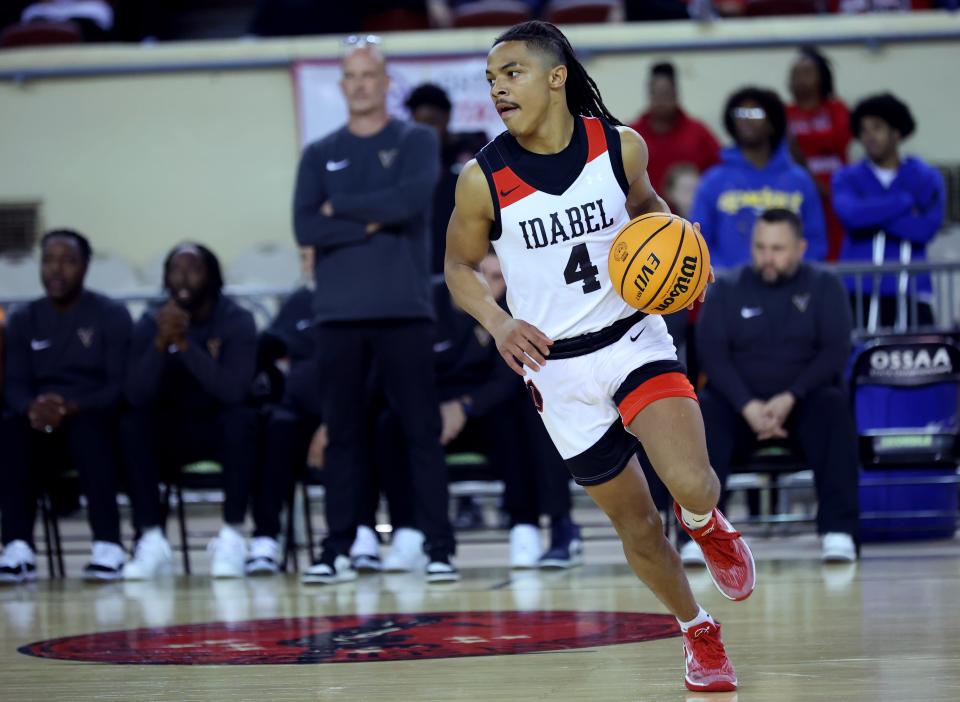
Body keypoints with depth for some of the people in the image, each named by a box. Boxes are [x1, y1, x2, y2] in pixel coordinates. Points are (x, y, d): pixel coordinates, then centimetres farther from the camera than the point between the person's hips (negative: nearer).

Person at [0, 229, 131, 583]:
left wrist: (73, 407, -26)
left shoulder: (111, 315, 2)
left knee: (87, 427, -38)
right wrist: (32, 408, -22)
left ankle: (107, 546, -41)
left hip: (96, 424, -2)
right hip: (43, 427, 3)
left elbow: (120, 384, -7)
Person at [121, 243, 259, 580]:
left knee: (242, 417, -34)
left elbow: (233, 391, -28)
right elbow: (137, 397, -18)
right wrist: (161, 343, -31)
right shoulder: (151, 323, -6)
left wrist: (185, 345, -34)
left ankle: (232, 536, -29)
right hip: (171, 433, 2)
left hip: (223, 429, -2)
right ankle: (151, 539, -28)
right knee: (132, 424, -27)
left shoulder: (237, 321, -12)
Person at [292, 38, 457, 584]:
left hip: (404, 311, -2)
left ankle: (440, 549, -2)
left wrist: (340, 206, -4)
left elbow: (411, 200, -13)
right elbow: (306, 228, -1)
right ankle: (338, 552, 7)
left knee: (423, 431, -4)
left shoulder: (417, 142, 6)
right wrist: (374, 221, -10)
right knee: (342, 434, 3)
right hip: (339, 313, 2)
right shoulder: (320, 155, 12)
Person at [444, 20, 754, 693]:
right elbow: (460, 267, 3)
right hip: (557, 366, 0)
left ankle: (706, 523, 17)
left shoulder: (621, 145, -7)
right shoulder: (483, 178, -11)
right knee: (637, 524, 8)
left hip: (635, 339, 0)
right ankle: (698, 634, 34)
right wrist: (499, 323, -15)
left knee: (693, 485, -22)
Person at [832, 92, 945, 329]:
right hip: (859, 292, 0)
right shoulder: (847, 178, 10)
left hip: (910, 295, 0)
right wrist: (905, 202, -6)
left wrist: (872, 214, -8)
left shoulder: (926, 177, 9)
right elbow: (850, 214, -12)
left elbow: (927, 228, -8)